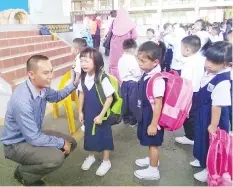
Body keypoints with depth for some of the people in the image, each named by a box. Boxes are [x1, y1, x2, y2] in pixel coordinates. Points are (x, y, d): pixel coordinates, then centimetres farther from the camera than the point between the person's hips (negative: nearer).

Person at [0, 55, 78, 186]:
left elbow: (56, 96, 15)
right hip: (17, 144, -8)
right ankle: (24, 173, 3)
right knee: (56, 158, -29)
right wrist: (61, 143, -18)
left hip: (34, 134, 9)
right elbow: (34, 139, -29)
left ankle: (33, 167, 18)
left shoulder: (42, 87, -11)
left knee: (71, 143, 7)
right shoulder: (22, 100, -35)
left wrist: (74, 85, 3)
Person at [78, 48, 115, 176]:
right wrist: (80, 111, 7)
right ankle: (91, 156, 45)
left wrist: (101, 115, -18)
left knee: (104, 136, 11)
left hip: (101, 115, -5)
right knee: (90, 135, 21)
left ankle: (106, 161, 32)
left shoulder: (103, 79, -24)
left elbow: (110, 98, -19)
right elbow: (82, 94, 7)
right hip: (88, 114, 6)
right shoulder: (83, 77, -5)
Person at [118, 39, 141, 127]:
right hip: (133, 83, -7)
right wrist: (140, 76, 3)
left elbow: (120, 72, 11)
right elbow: (137, 73, -16)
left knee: (125, 101, 14)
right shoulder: (132, 59, -16)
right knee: (133, 102, 2)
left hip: (124, 82, 7)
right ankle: (133, 120, 10)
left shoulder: (121, 59, 5)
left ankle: (125, 118, 25)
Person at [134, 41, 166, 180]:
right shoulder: (147, 74, -2)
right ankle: (152, 159, 50)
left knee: (153, 143, 10)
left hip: (153, 116, -8)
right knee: (150, 142, 27)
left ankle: (153, 170, 30)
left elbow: (158, 104, -25)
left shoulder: (157, 80, -29)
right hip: (145, 114, 8)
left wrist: (154, 124, -20)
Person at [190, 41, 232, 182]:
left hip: (213, 117, -9)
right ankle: (202, 160, 51)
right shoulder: (210, 72, -4)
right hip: (203, 113, 9)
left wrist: (213, 125, -21)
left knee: (211, 143, 11)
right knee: (202, 138, 26)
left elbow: (217, 106, -28)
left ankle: (210, 169, 34)